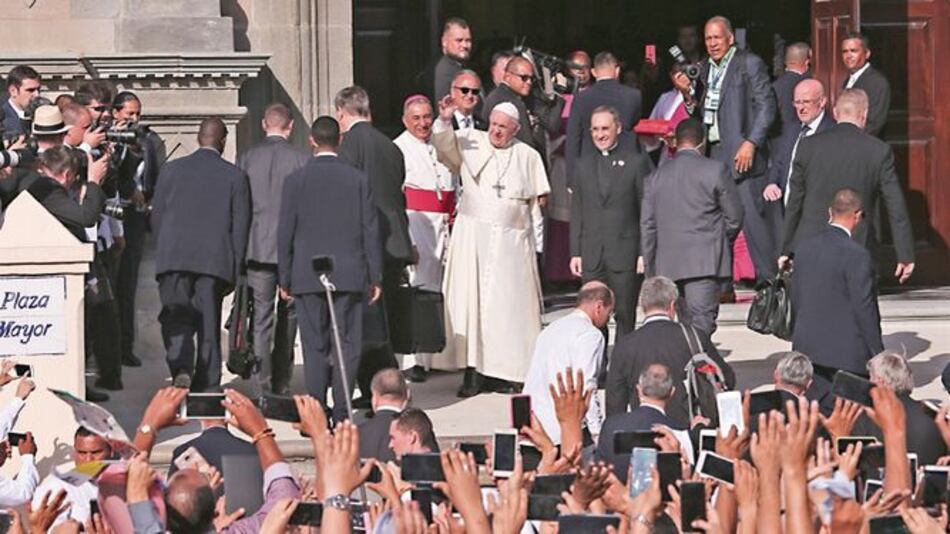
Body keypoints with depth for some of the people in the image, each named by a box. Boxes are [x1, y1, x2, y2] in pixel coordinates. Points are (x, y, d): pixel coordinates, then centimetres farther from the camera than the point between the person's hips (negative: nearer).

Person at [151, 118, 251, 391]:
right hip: (215, 260, 0)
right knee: (209, 323, 6)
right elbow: (241, 225, 2)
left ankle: (181, 367, -24)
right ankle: (207, 387, 8)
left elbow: (156, 216, 9)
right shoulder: (235, 176, 2)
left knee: (176, 318, 0)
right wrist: (233, 270, 9)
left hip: (174, 256, 0)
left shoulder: (172, 169, 5)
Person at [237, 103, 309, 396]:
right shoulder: (302, 160, -4)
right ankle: (281, 383, 17)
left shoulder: (247, 159, 0)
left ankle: (263, 386, -6)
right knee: (288, 317, 12)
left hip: (258, 249, 0)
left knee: (261, 319, 1)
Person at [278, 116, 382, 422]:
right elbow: (371, 232, 1)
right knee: (347, 346, 3)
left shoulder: (296, 181, -2)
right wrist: (375, 277, 8)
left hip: (308, 276, 0)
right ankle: (341, 412, -1)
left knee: (315, 348, 4)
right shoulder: (358, 180, -1)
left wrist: (285, 279, 7)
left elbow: (285, 233, 0)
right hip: (349, 275, 0)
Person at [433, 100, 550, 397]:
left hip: (511, 240, 1)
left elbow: (534, 203, 9)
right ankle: (472, 370, -4)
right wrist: (444, 121, -32)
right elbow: (444, 144, -12)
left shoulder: (527, 156, 7)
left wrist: (537, 245, 7)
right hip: (472, 236, -1)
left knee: (508, 304, 0)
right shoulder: (470, 143, 5)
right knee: (470, 301, -5)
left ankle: (505, 371, 6)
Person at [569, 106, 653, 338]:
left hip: (625, 256, -3)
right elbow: (577, 212, 14)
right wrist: (575, 252, 7)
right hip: (591, 256, 3)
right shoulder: (584, 165, 13)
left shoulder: (636, 162, 2)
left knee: (625, 316, -1)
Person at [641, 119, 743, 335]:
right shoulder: (716, 170, -2)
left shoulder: (656, 177, 10)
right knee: (702, 322, -11)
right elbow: (734, 216, 1)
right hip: (706, 261, -4)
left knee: (687, 321, 12)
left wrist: (650, 269, 15)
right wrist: (721, 242, 21)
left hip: (669, 264, 4)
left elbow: (647, 226, 10)